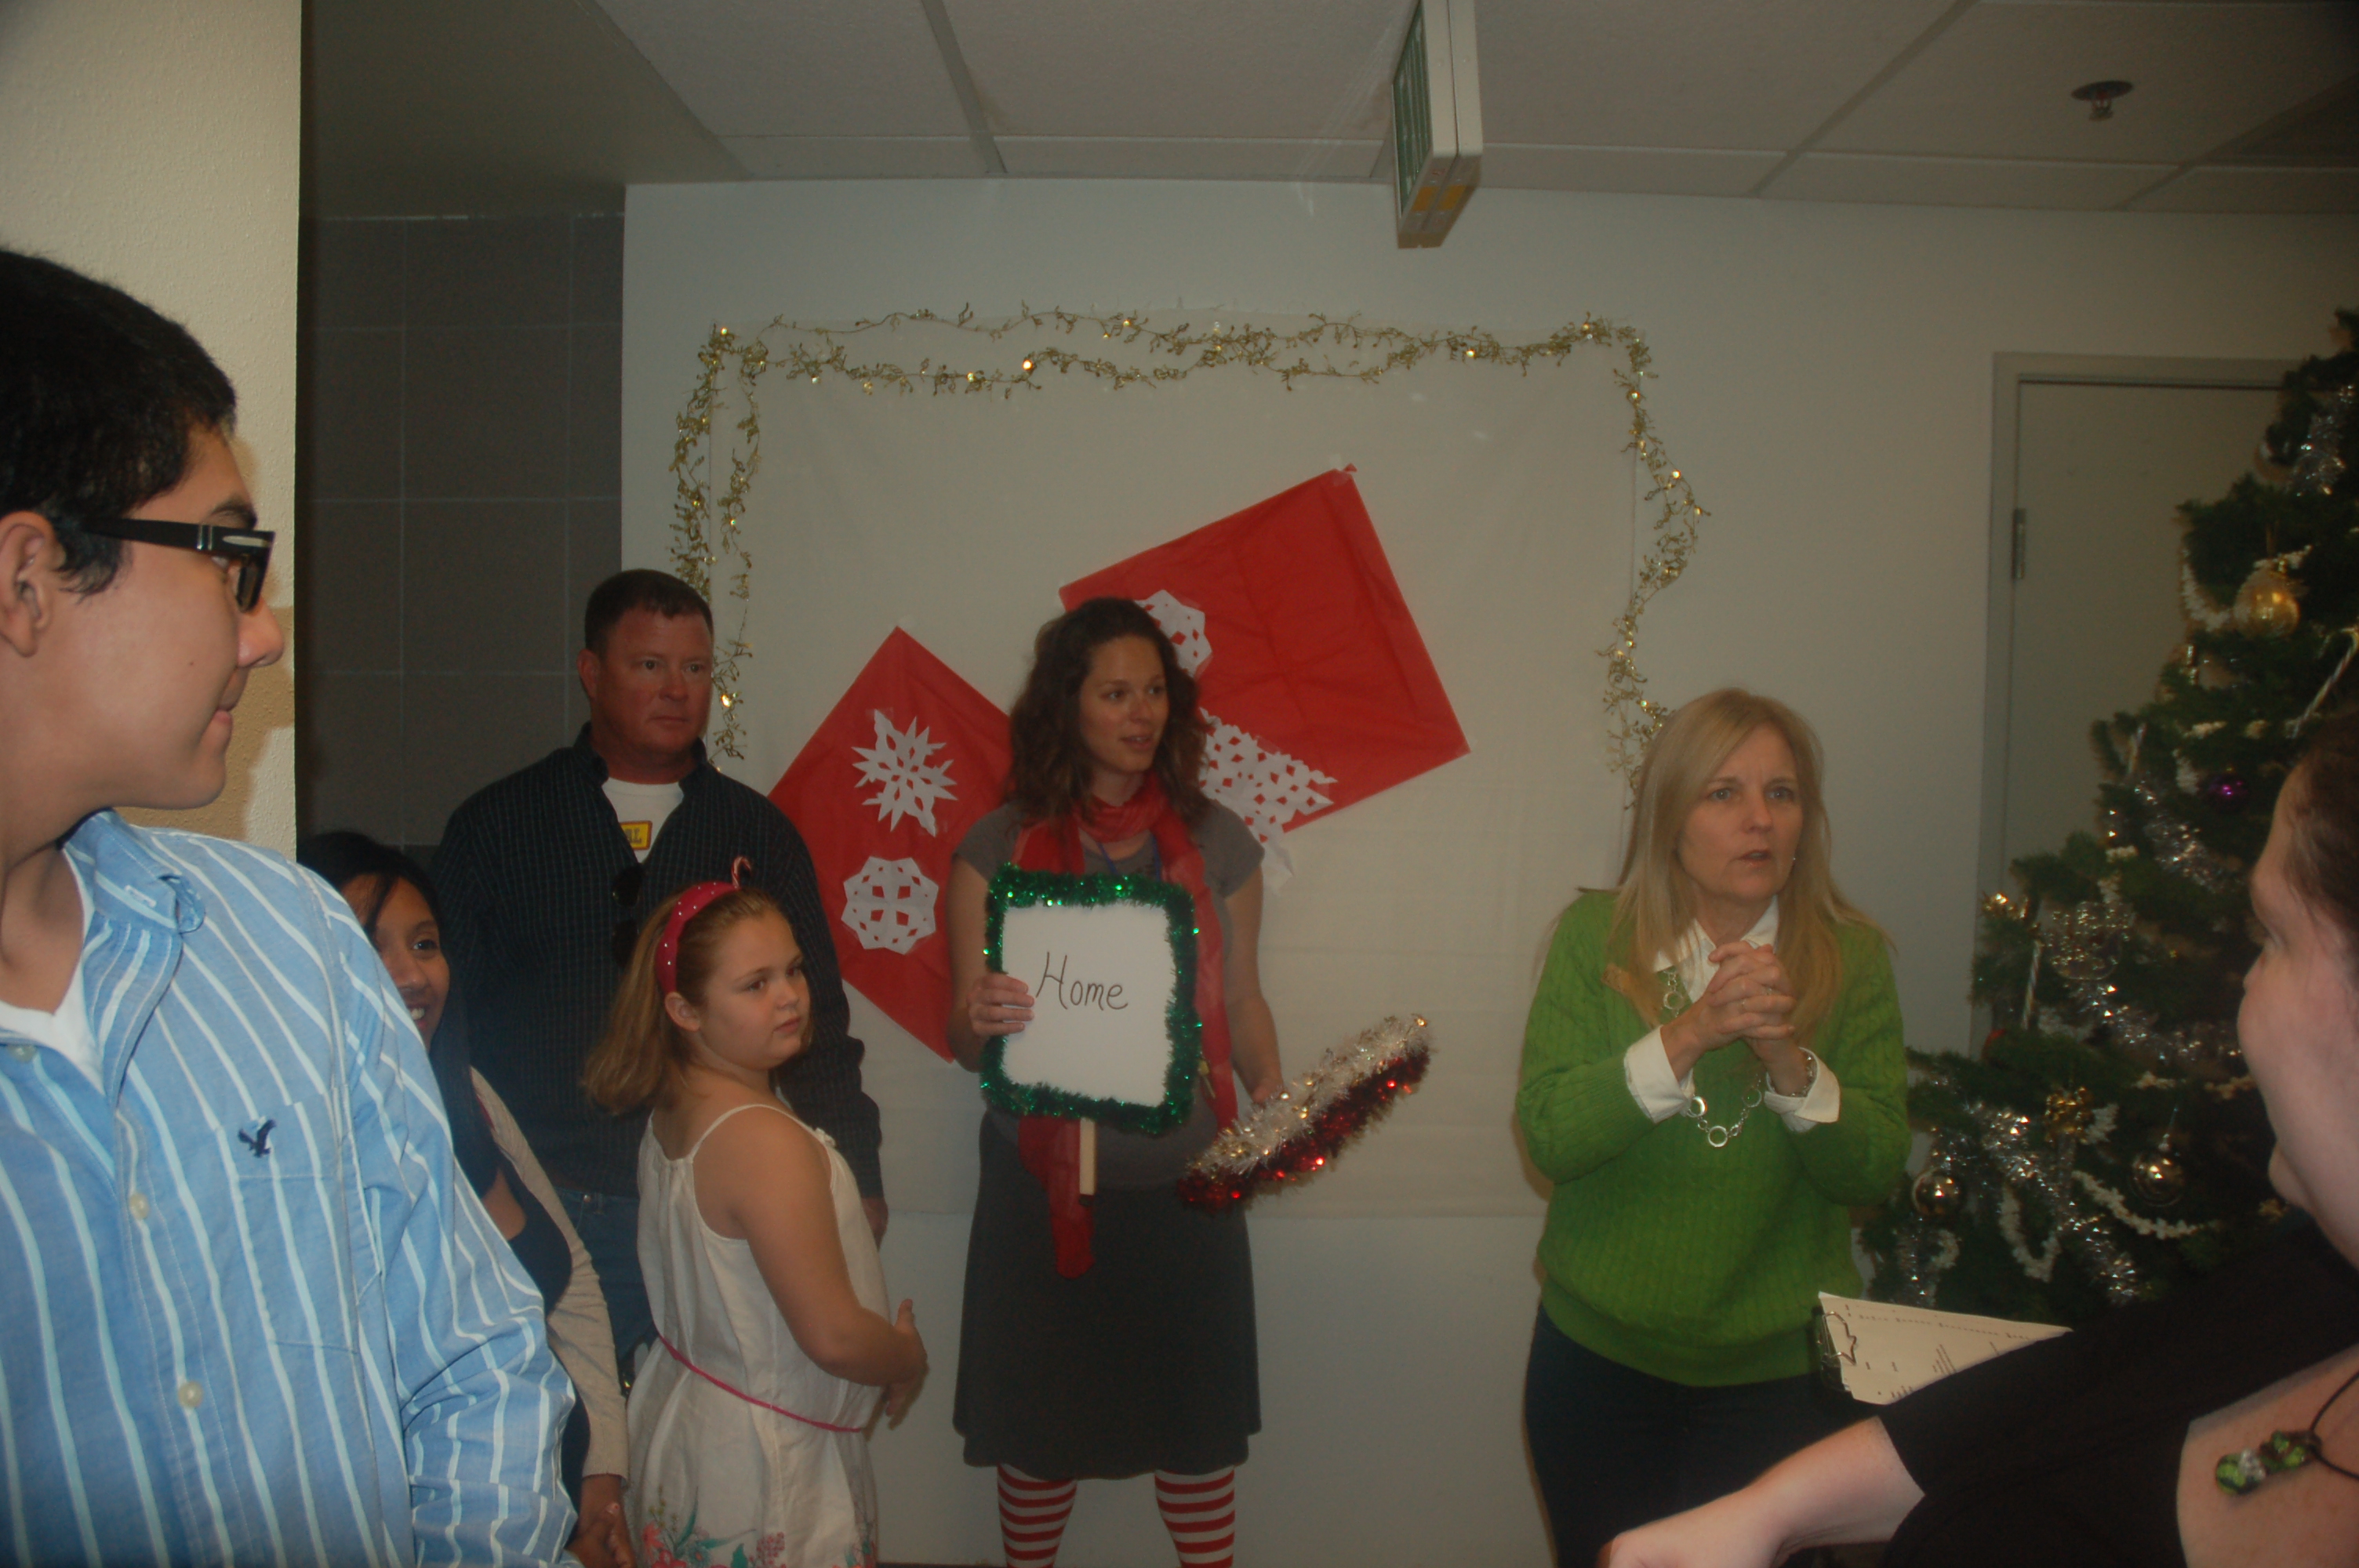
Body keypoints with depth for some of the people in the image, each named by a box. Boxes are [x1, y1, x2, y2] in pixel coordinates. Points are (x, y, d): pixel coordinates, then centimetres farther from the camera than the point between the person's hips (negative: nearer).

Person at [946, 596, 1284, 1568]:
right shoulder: (1000, 849, -2)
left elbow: (1239, 1001, 10)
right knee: (1038, 1428, 10)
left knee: (1197, 1429, 9)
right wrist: (981, 1023, -23)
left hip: (1185, 1182, 1)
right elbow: (964, 1036, 0)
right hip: (1043, 1185, -1)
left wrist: (1273, 1093, -8)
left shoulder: (1217, 843, 5)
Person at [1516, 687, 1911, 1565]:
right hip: (1599, 1353, 0)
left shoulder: (1850, 956, -4)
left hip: (1777, 1368, 0)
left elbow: (1875, 1172, -9)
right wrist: (1689, 1035, -27)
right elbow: (1548, 1138, -16)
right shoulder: (1594, 936, -7)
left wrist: (1789, 1057, -26)